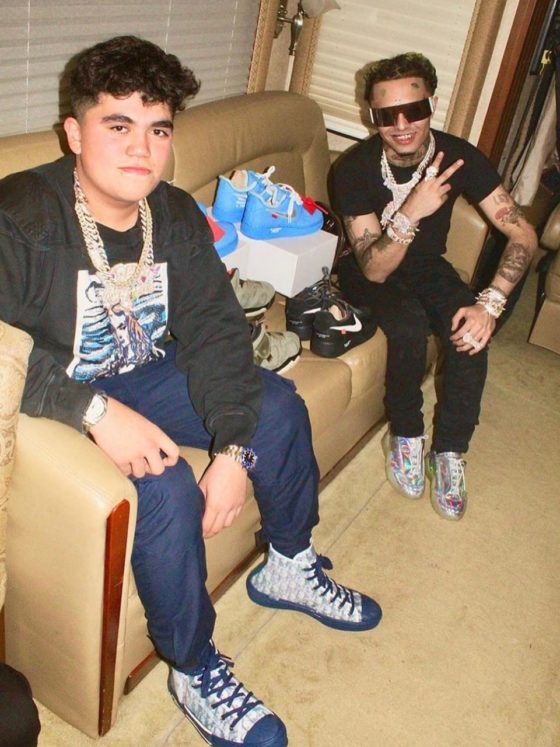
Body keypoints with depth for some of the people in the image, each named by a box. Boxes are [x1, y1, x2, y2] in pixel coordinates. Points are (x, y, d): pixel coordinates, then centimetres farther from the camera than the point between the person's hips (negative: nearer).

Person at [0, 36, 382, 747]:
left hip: (146, 374, 7)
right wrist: (94, 410, -41)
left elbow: (214, 330, -10)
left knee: (279, 403, 0)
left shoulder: (176, 216, -5)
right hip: (62, 399, -6)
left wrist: (235, 448, -21)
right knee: (167, 487, -29)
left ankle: (288, 567, 23)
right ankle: (194, 671, -2)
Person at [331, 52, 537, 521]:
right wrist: (411, 211, -45)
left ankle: (450, 452, -8)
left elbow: (523, 234, -17)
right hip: (368, 273, -2)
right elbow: (375, 269, -28)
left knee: (469, 333, -26)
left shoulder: (459, 157, -17)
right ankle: (405, 435, -8)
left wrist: (490, 304, -31)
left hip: (428, 268, 3)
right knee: (410, 325, -34)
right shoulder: (355, 168, -24)